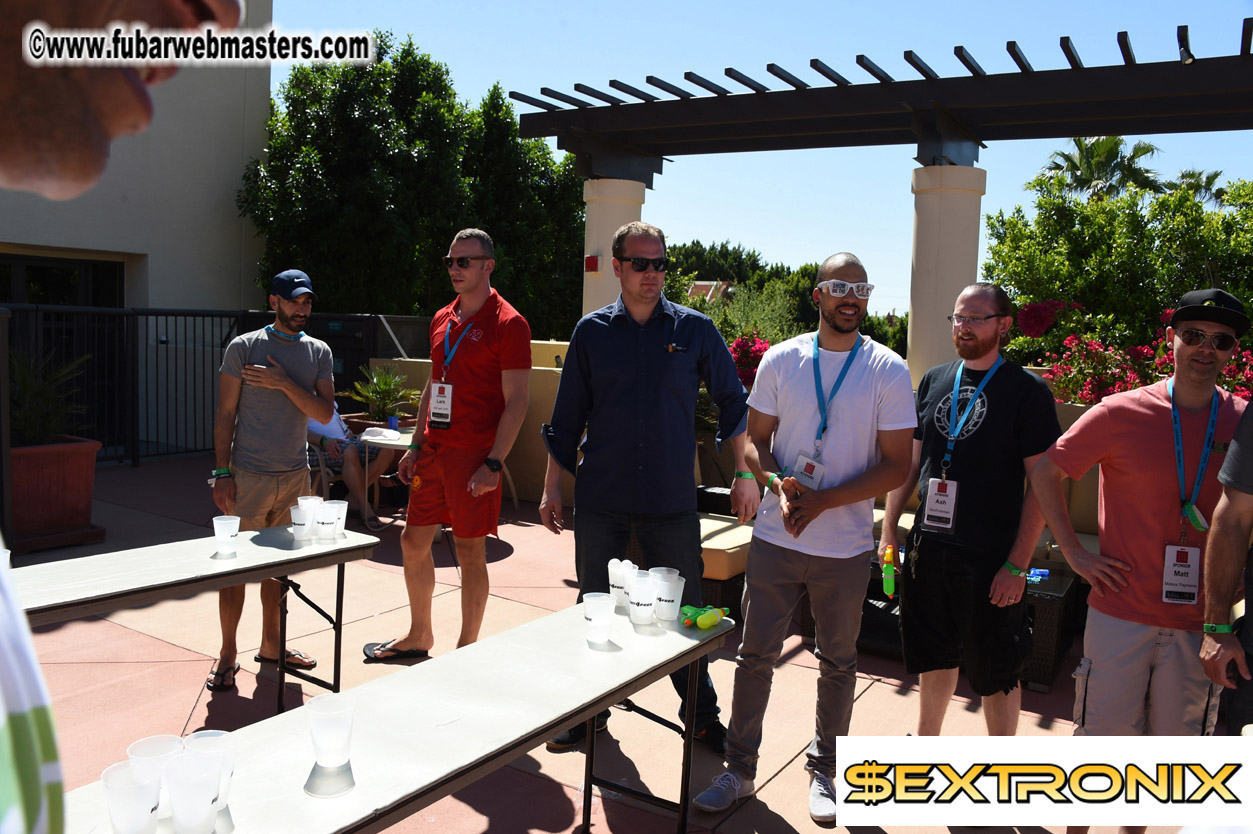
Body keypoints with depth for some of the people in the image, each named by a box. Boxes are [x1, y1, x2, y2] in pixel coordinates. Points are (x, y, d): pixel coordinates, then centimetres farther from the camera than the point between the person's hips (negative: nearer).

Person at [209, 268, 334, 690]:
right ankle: (227, 655, 12)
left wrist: (284, 383, -14)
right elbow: (226, 414, -3)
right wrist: (222, 472, -8)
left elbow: (325, 413, -2)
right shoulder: (243, 347, -2)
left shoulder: (319, 352, 8)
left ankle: (270, 644, 27)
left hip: (295, 475, 4)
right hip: (249, 476, -3)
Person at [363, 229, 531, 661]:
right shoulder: (442, 319, 13)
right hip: (433, 451, 8)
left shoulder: (507, 324, -10)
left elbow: (517, 402, -13)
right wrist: (416, 446, 15)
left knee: (470, 552, 1)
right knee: (413, 541, 14)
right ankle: (419, 636, 32)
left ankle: (467, 650, 17)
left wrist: (494, 463, -20)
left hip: (474, 455, -7)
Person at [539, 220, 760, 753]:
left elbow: (732, 401, 7)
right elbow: (567, 417, 7)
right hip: (601, 499, 1)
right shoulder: (592, 331, 3)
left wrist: (744, 474, 1)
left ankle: (702, 714, 27)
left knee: (685, 611, 8)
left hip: (672, 500, -1)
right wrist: (552, 488, 5)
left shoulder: (694, 329, 1)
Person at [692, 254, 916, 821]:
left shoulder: (889, 371, -5)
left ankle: (824, 770, 34)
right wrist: (778, 484, -16)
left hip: (845, 546, -1)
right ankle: (739, 769, 25)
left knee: (837, 663, 14)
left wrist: (822, 501, -17)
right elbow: (755, 440, 5)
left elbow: (896, 466, -7)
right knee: (755, 655, 8)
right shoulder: (781, 360, 1)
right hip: (775, 538, 1)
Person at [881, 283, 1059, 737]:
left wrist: (1017, 565, -15)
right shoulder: (934, 380, 8)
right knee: (934, 656, 18)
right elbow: (909, 461, 13)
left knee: (997, 671, 8)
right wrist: (889, 530, 8)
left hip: (991, 559, -4)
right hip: (927, 547, 5)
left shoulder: (1027, 391, -7)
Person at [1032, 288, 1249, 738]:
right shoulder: (1120, 413, -6)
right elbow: (1045, 473, 1)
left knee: (1178, 737, 13)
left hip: (1200, 619, 2)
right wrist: (1074, 553, -3)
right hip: (1120, 612, -2)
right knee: (1104, 733, 6)